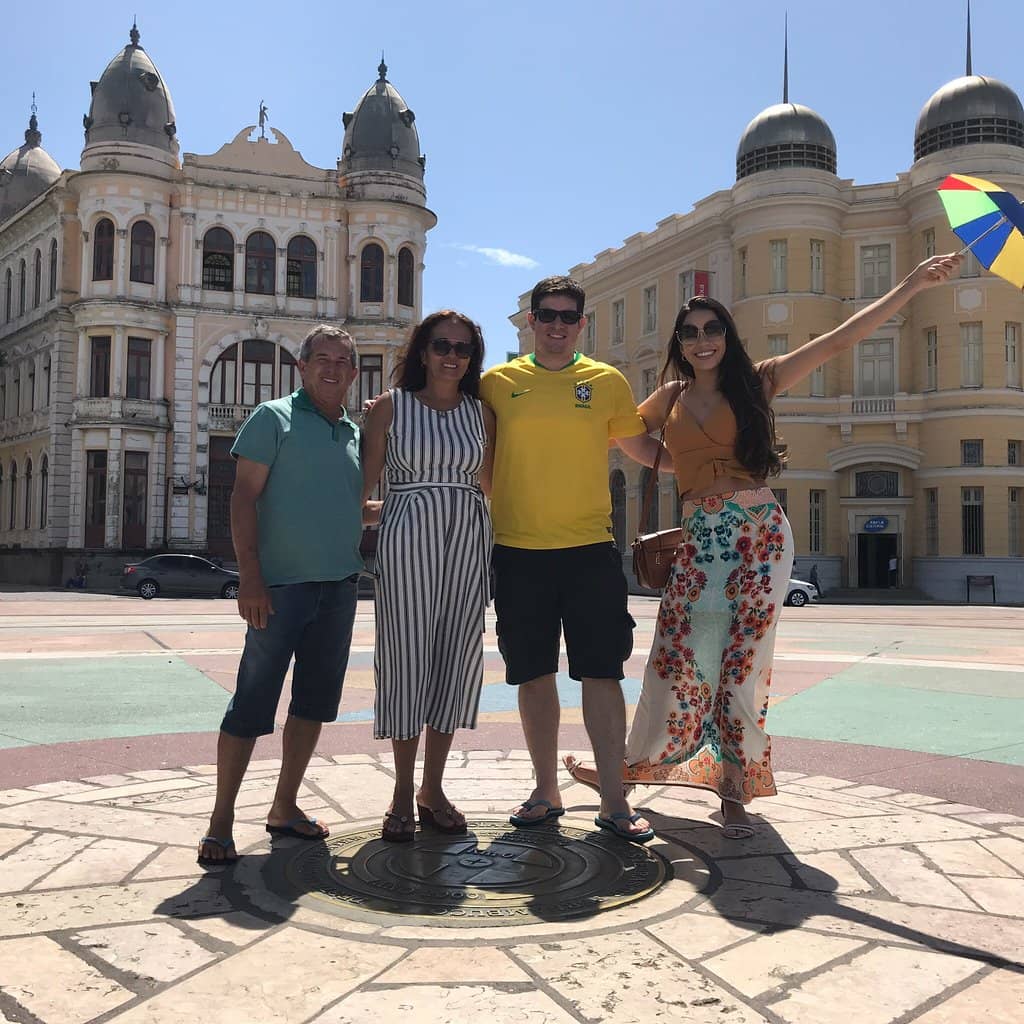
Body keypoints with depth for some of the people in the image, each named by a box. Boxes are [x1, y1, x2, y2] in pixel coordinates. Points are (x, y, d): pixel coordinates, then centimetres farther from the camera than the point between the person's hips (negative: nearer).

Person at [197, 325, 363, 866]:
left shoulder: (356, 433, 15)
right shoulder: (273, 418, -2)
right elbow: (244, 497, -8)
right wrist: (249, 575, -16)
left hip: (340, 585, 6)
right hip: (281, 584, -6)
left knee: (314, 700, 11)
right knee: (253, 702, -4)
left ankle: (284, 806, 24)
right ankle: (221, 820, 7)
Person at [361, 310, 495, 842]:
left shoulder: (481, 413, 12)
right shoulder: (389, 407, 4)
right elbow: (363, 482, 3)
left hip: (468, 541, 3)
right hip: (406, 539, -3)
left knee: (456, 657, 4)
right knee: (406, 656, -2)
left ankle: (433, 789, 18)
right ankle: (403, 793, 12)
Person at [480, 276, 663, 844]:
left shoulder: (607, 381, 6)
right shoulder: (497, 383, 6)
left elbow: (644, 448, 15)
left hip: (589, 548, 0)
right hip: (518, 550, 1)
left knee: (602, 673, -1)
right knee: (534, 674, 9)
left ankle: (614, 801, 9)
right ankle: (546, 792, 23)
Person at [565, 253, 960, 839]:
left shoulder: (756, 381, 4)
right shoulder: (671, 397, 11)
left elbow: (841, 340, 1)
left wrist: (913, 284, -1)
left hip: (759, 534, -2)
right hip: (699, 542, 2)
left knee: (741, 662, -1)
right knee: (676, 659, 0)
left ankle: (736, 789, 11)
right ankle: (637, 766, 16)